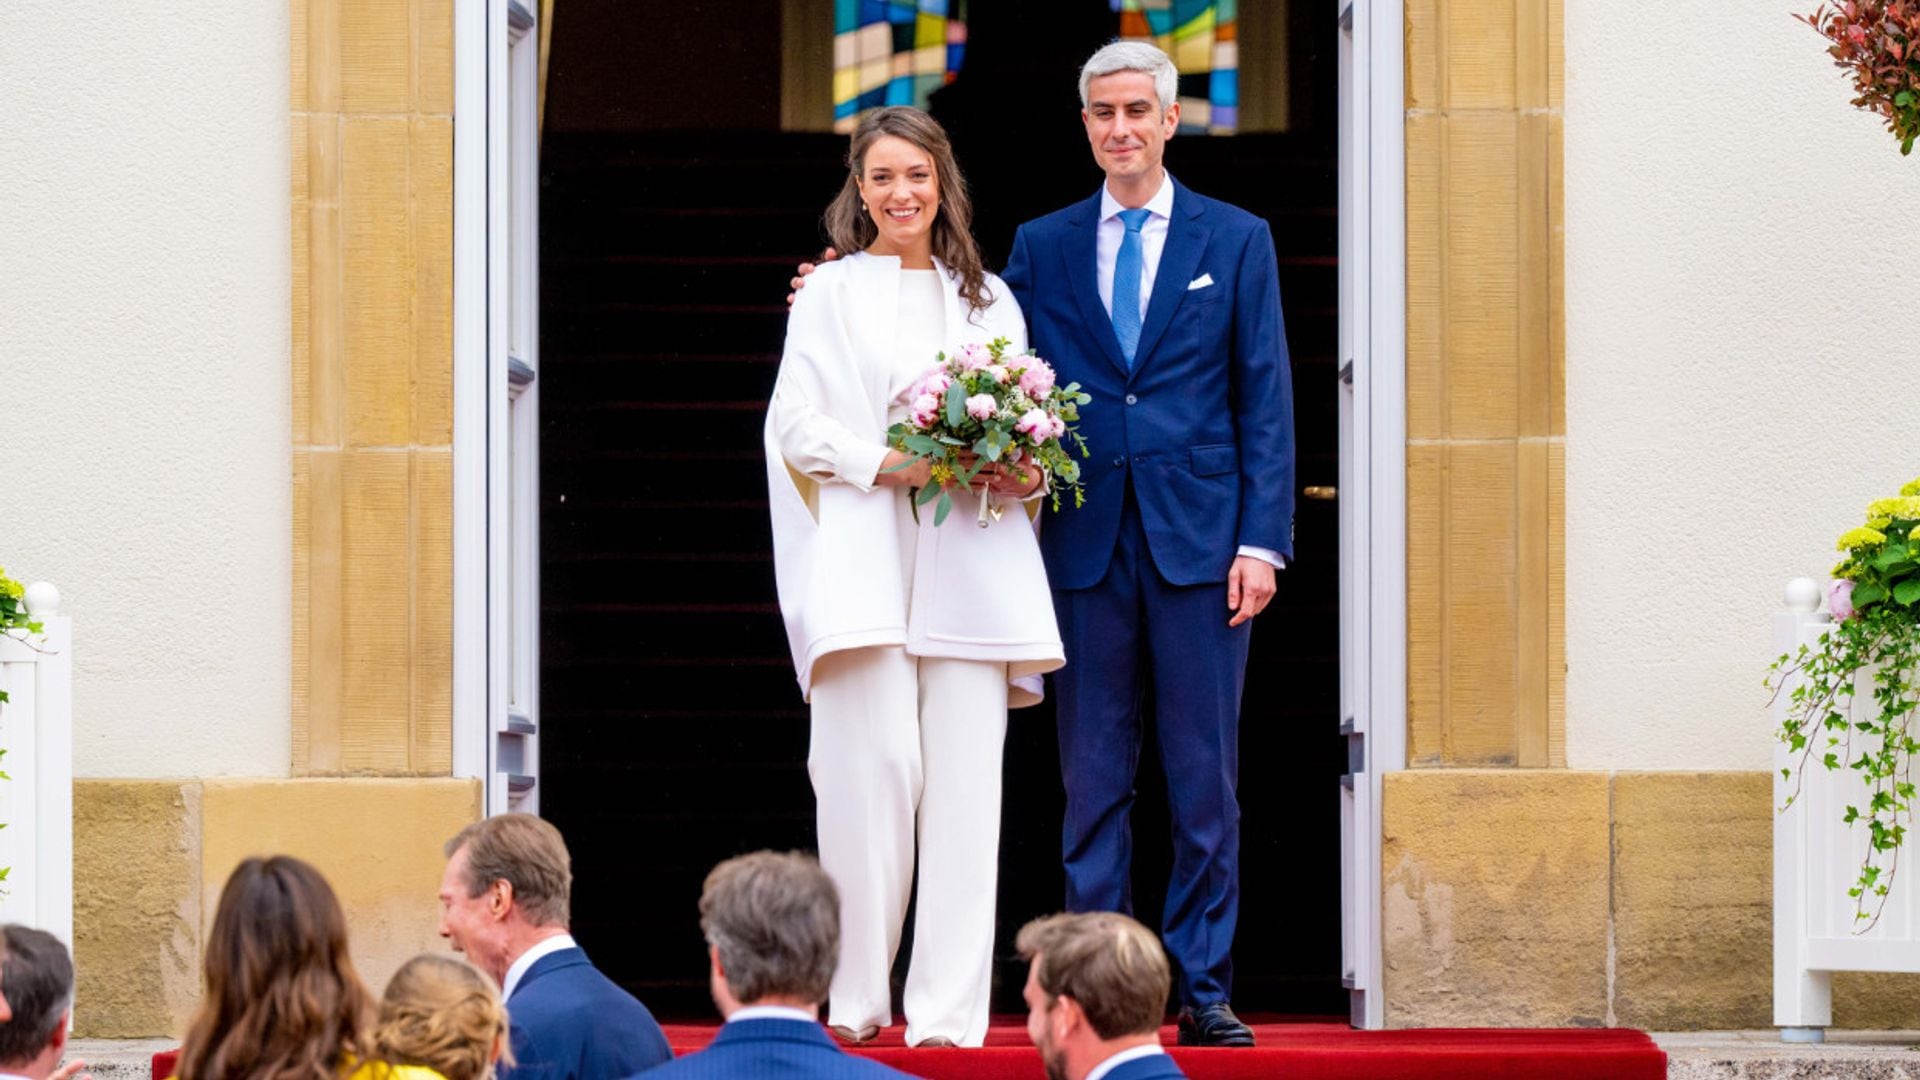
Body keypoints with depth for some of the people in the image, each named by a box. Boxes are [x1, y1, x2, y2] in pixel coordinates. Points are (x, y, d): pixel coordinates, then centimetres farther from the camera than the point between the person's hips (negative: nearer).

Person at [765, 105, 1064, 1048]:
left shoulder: (989, 298, 19)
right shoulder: (831, 291, 9)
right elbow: (796, 419, 1)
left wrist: (1023, 471, -5)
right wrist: (885, 463, -13)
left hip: (969, 561, 3)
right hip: (866, 555, -3)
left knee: (964, 777, -6)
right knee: (875, 766, -11)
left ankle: (949, 1008, -6)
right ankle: (856, 999, -3)